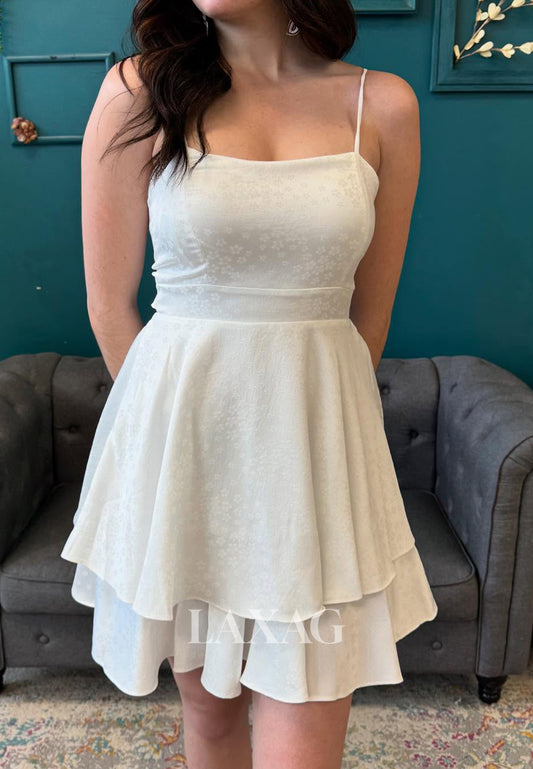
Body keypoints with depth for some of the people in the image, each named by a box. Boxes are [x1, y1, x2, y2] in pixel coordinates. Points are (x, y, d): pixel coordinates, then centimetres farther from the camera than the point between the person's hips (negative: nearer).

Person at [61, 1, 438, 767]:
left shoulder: (383, 106, 3)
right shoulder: (138, 92, -1)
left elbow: (372, 309, 9)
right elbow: (110, 304, 1)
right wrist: (177, 413, 6)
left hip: (316, 441, 1)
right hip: (181, 435, 0)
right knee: (209, 704, 19)